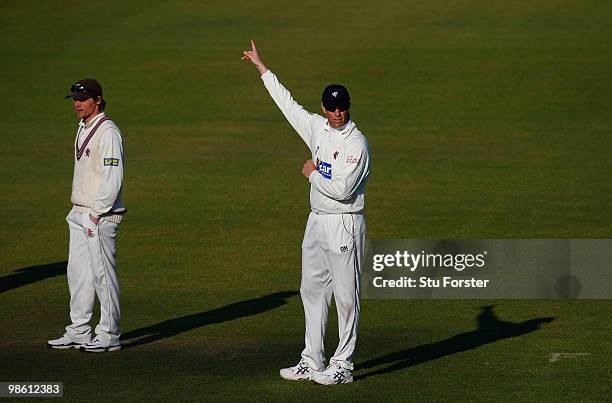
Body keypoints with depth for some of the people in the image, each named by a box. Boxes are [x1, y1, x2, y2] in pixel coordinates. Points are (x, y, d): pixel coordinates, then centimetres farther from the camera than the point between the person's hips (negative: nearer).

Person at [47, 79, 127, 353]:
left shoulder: (108, 132, -15)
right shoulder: (83, 129, 15)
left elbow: (113, 178, -20)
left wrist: (96, 214, -19)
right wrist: (79, 211, 17)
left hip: (101, 216, -10)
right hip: (80, 213, 10)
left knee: (102, 274, -5)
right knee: (77, 273, 11)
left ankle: (109, 335, 1)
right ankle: (78, 333, 17)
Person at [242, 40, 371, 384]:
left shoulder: (357, 144, -15)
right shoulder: (317, 128, 8)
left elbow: (342, 189, -22)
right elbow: (287, 103, 19)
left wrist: (313, 174, -7)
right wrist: (262, 67, 23)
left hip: (344, 225, -8)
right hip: (317, 223, 8)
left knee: (346, 296, -3)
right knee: (313, 292, 11)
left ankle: (343, 365, -1)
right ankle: (312, 362, 16)